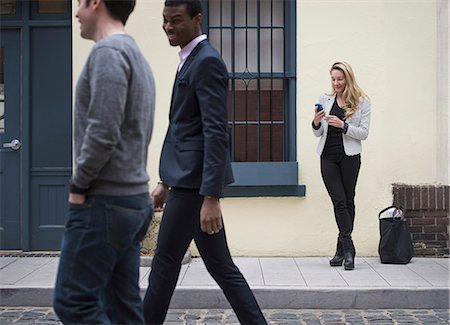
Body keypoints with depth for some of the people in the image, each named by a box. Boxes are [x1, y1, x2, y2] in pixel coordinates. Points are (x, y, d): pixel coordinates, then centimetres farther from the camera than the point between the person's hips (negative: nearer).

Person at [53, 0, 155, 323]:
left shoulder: (108, 51, -12)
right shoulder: (136, 55, 19)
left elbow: (103, 131, -21)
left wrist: (79, 185, -10)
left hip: (105, 201, -9)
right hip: (134, 199, 9)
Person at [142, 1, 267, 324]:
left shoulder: (207, 61, -13)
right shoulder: (191, 60, 18)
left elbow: (216, 133, -20)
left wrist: (211, 197, -25)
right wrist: (167, 181, 24)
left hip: (195, 182, -10)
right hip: (187, 179, 10)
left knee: (165, 262, 1)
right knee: (220, 266, 11)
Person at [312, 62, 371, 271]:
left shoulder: (361, 102, 1)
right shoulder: (325, 100, 8)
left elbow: (364, 133, -5)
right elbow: (318, 133, 12)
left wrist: (342, 125, -19)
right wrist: (316, 122, -10)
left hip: (350, 157, -1)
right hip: (328, 157, 2)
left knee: (348, 202, 5)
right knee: (339, 202, -6)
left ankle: (342, 250, 12)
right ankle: (348, 250, -7)